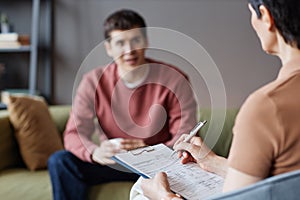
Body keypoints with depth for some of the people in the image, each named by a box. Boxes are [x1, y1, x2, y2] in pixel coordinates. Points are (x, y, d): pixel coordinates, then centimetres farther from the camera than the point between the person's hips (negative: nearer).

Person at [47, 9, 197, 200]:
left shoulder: (175, 80, -12)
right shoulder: (94, 81, -8)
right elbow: (74, 133, -11)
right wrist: (95, 152, -35)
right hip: (112, 161, 2)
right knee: (60, 161, -20)